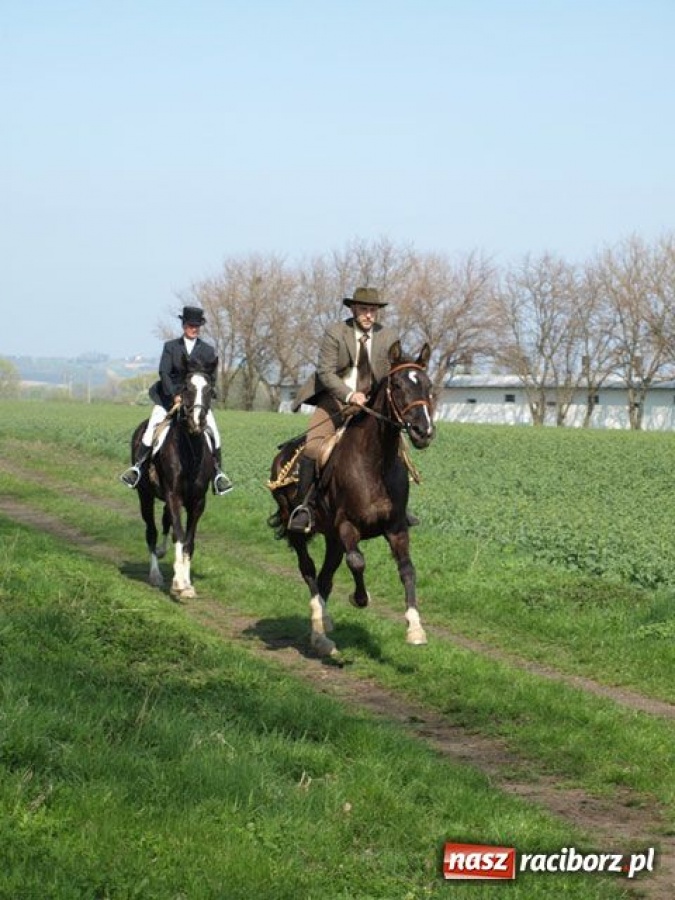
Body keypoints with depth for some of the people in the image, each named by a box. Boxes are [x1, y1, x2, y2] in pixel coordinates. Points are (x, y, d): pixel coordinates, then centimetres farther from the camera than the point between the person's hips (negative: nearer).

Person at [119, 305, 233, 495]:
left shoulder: (208, 351, 8)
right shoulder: (171, 347, 5)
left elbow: (211, 378, 4)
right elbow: (164, 372, -5)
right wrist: (174, 396, -18)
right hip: (170, 396, -1)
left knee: (212, 428, -18)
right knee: (153, 423, -21)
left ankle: (218, 473, -10)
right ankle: (138, 466, -17)